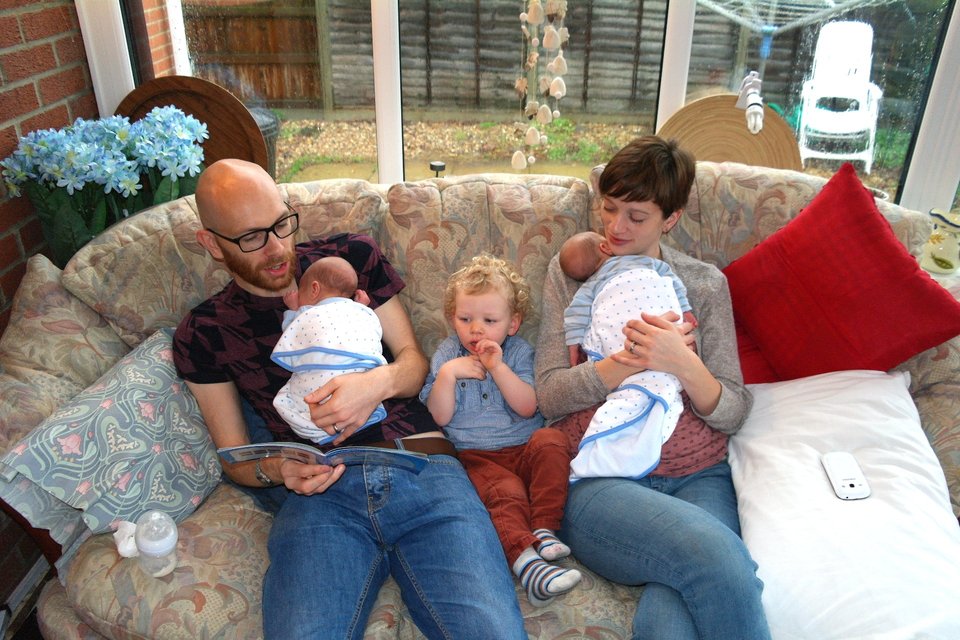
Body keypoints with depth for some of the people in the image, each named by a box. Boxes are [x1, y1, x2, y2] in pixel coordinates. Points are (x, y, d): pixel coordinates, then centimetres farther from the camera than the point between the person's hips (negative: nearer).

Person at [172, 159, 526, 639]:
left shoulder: (354, 256, 16)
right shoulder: (202, 334, 14)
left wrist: (378, 383, -8)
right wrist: (277, 470, -7)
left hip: (423, 469, 0)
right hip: (319, 491, 1)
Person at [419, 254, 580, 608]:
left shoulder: (519, 351, 8)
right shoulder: (446, 353, 9)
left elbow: (527, 408, -7)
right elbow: (440, 417, 1)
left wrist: (498, 367, -16)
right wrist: (448, 374, -13)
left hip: (524, 447, 2)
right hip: (477, 456, -2)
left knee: (552, 441, -29)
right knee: (506, 492, -31)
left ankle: (544, 529, -26)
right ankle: (525, 560, -46)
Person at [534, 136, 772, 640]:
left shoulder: (705, 284, 13)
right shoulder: (571, 270, 11)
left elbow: (733, 412, 7)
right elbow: (548, 395, 2)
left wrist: (684, 364, -13)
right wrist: (633, 360, -13)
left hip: (697, 475, 1)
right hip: (596, 477, 0)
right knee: (717, 555, -31)